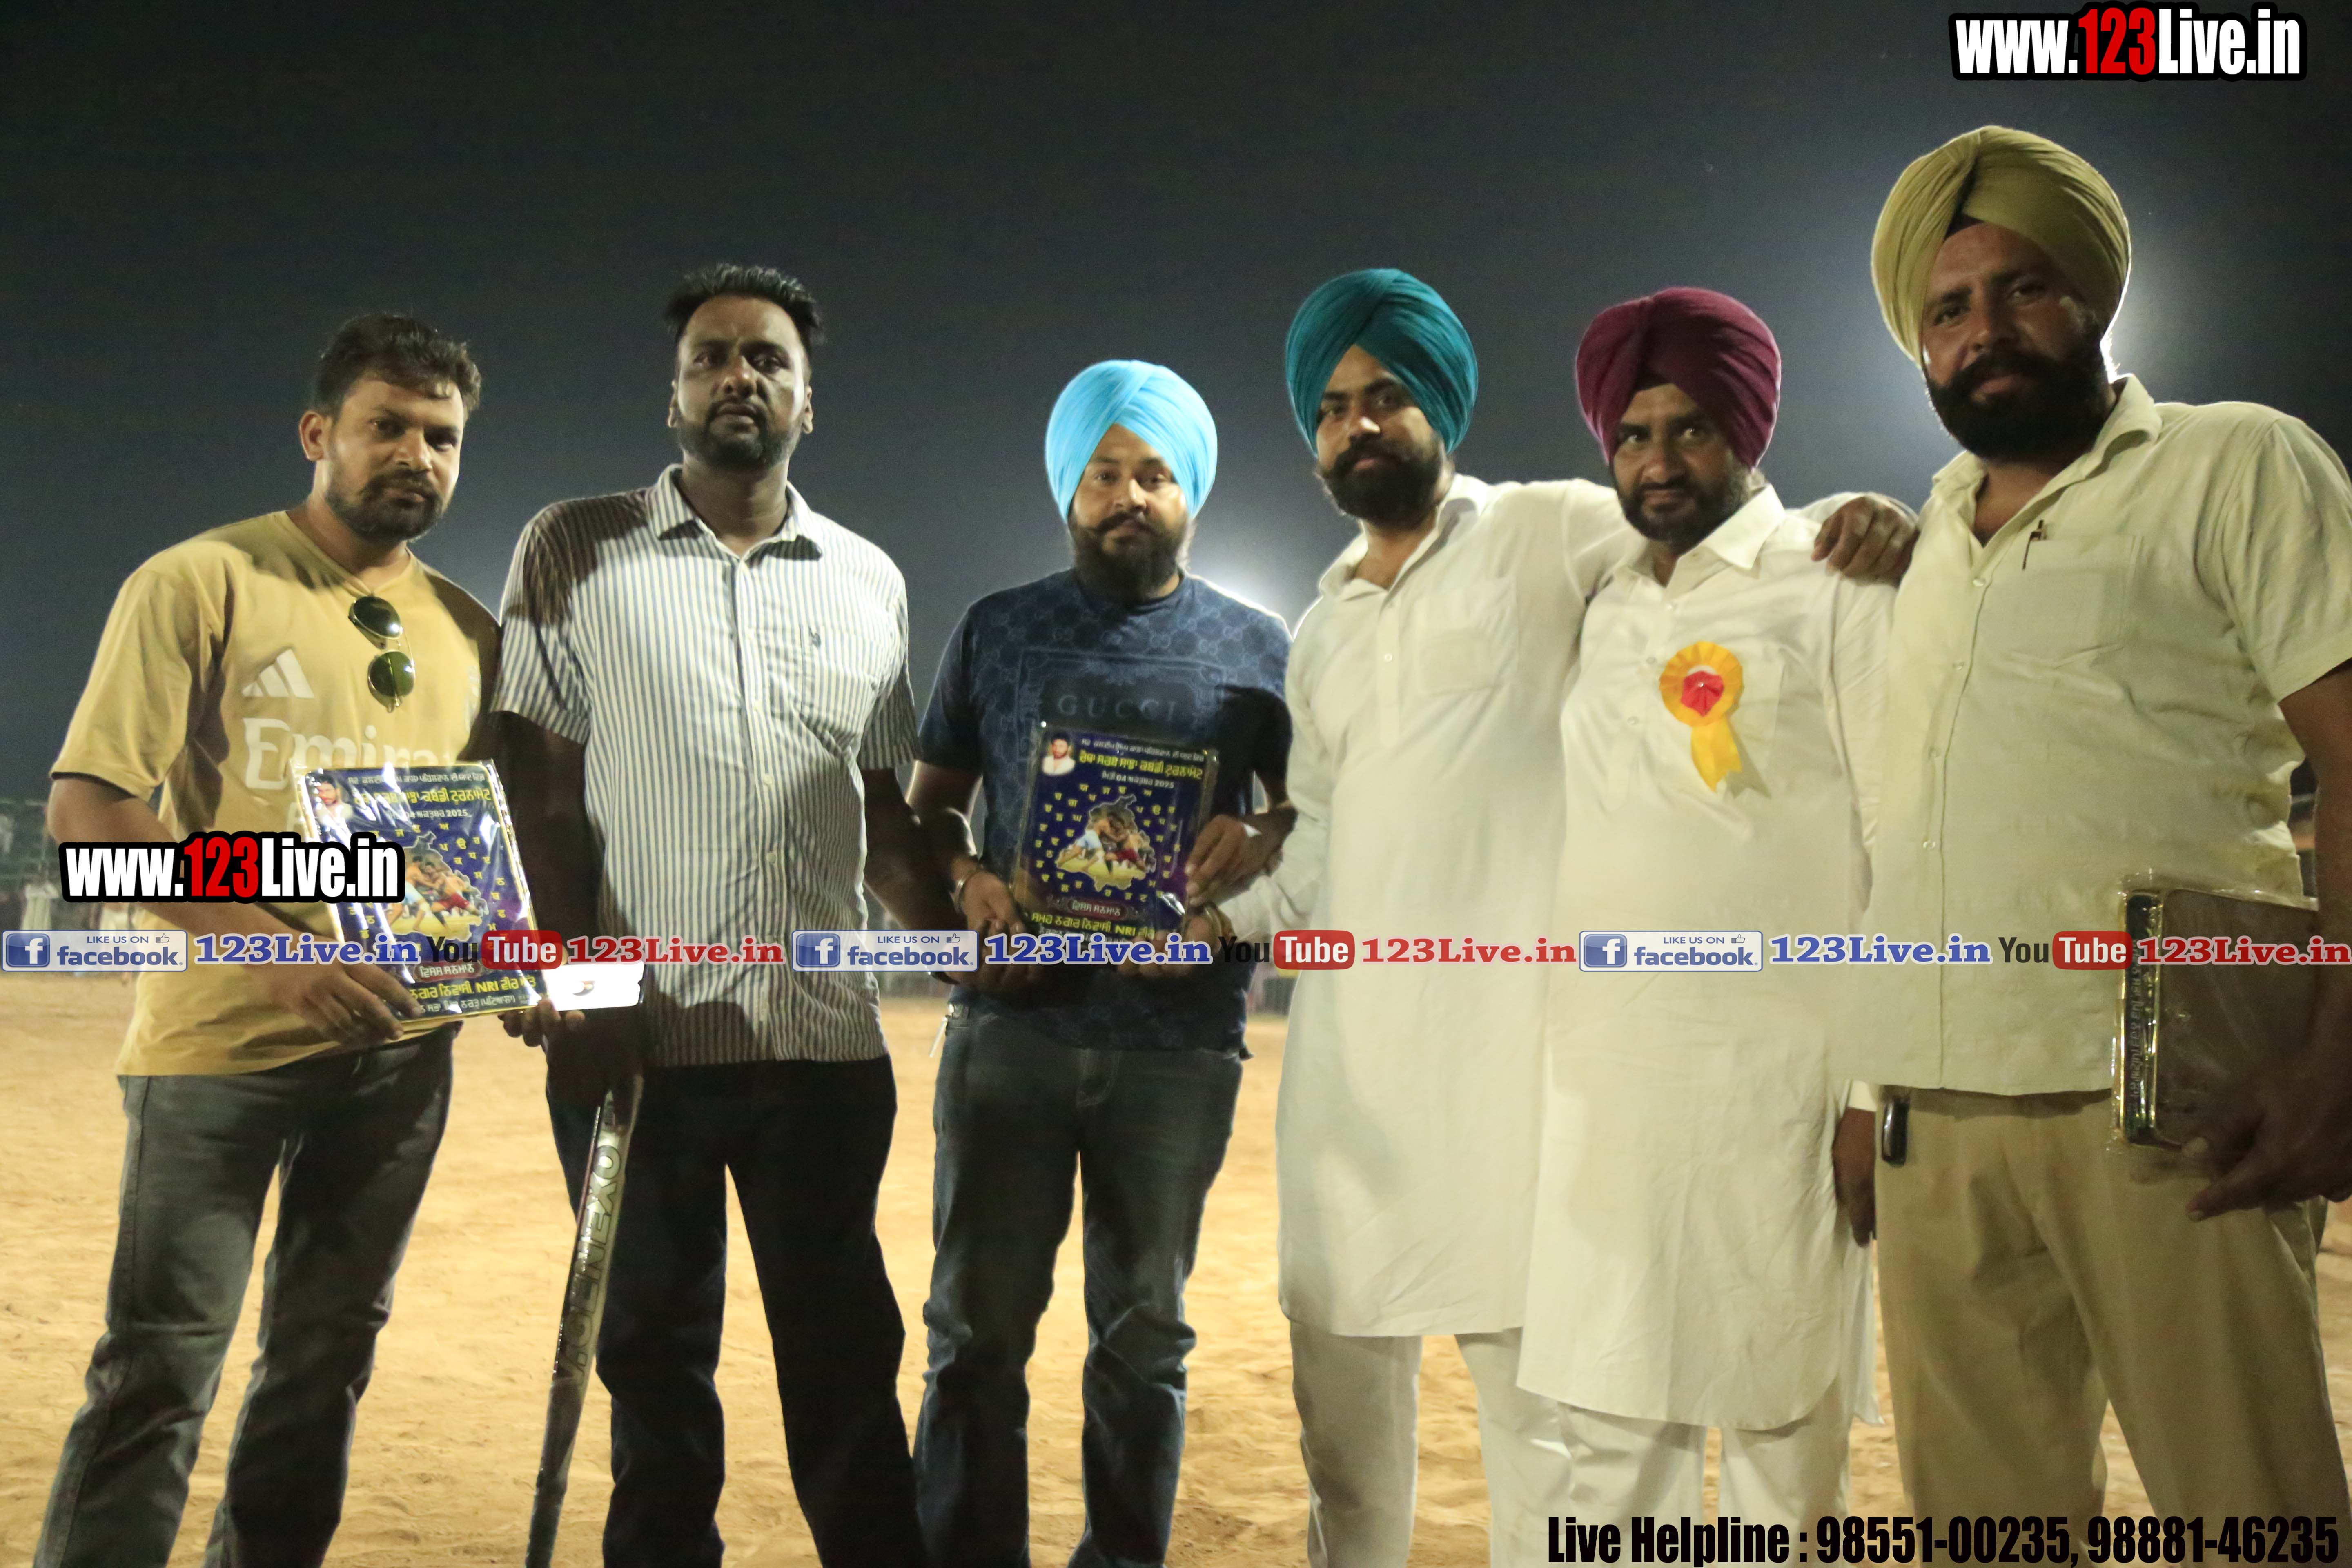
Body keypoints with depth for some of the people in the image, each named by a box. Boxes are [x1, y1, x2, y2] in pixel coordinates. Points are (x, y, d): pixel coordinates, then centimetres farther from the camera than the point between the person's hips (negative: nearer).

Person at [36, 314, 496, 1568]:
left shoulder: (466, 631, 11)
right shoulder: (201, 583, -5)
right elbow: (85, 806, -11)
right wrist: (272, 949, -22)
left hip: (398, 1049, 5)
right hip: (220, 1038, -5)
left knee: (327, 1357, 14)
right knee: (160, 1368, -2)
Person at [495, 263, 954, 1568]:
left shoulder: (870, 581, 13)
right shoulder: (575, 550, 6)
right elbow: (535, 780, 1)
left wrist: (960, 935, 1)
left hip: (828, 1035, 2)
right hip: (639, 1032, -1)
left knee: (846, 1361, 9)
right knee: (656, 1359, 10)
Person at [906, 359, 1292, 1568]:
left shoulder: (1255, 645, 8)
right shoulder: (998, 630, 9)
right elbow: (928, 801, 13)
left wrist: (1261, 836, -10)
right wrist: (962, 876, -9)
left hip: (1180, 1035, 0)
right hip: (1013, 1023, 0)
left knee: (1143, 1335, 10)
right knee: (977, 1325, 5)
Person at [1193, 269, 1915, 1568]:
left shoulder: (1549, 534, 4)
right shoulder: (1319, 633, 22)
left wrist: (1860, 528, -24)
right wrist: (1220, 917, 11)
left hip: (1504, 1023, -6)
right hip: (1346, 1034, 6)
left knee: (1526, 1368, -4)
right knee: (1337, 1356, 13)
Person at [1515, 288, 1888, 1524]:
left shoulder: (1836, 594, 0)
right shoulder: (1601, 611, 16)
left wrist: (1881, 1094, -11)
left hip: (1775, 1084, -4)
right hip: (1601, 1085, 5)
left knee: (1780, 1423, 3)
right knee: (1611, 1423, 8)